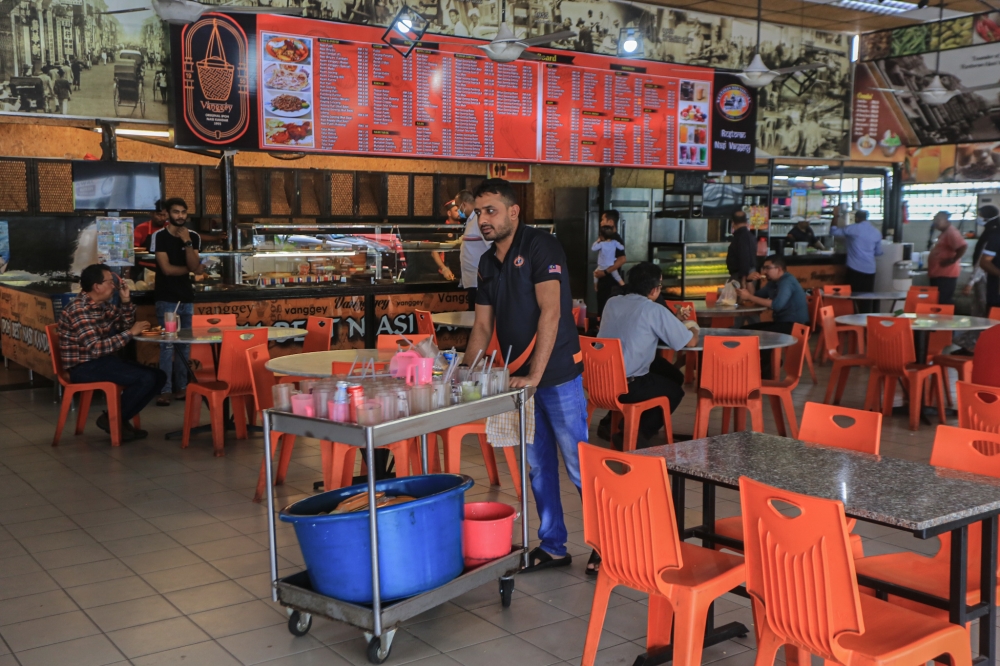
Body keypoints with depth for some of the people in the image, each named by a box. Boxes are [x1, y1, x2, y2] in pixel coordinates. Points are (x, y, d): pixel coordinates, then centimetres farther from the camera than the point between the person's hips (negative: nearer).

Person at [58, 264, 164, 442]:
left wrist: (126, 300, 0)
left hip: (102, 360, 9)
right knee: (146, 378, -23)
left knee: (158, 376, 1)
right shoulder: (79, 310, -20)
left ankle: (121, 419, 8)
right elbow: (96, 348, -28)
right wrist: (131, 333, -24)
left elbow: (124, 326, 15)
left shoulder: (102, 304, 8)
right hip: (84, 367, -9)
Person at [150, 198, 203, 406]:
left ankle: (181, 387, 12)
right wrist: (190, 269, 1)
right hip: (166, 298, -4)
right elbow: (166, 268, -12)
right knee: (167, 344, -8)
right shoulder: (159, 236, -6)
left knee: (185, 344, 5)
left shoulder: (193, 237, 8)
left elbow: (193, 266, -4)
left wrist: (187, 242, -14)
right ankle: (165, 390, -6)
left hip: (187, 297, 4)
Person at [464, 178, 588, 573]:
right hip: (520, 378, 8)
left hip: (557, 375, -7)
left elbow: (550, 311, -21)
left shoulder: (540, 246, -12)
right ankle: (553, 547, 24)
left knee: (579, 466, -1)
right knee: (538, 466, 13)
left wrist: (535, 375, -25)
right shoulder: (488, 262, 11)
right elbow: (483, 326, 15)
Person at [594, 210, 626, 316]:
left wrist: (605, 272, -25)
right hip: (604, 282, 9)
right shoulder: (606, 240, 15)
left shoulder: (616, 240, -14)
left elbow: (622, 259, -28)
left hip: (612, 284, -9)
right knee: (602, 311, 12)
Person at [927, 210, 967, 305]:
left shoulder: (951, 233, -14)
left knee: (943, 303, -12)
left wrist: (953, 260, -22)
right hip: (938, 274, 11)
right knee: (938, 302, 13)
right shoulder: (944, 233, 18)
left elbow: (963, 246, -27)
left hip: (946, 275, -11)